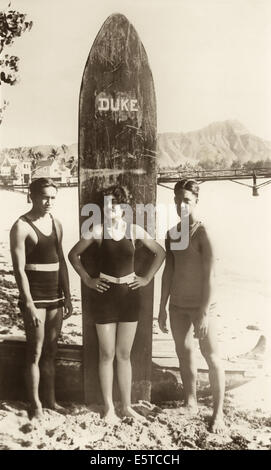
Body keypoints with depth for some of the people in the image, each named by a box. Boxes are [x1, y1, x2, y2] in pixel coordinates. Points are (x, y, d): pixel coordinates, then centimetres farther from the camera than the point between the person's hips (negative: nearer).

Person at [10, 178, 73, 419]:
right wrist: (29, 304, -19)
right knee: (35, 352, 1)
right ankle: (36, 405, 14)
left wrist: (67, 296, 12)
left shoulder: (56, 224, 9)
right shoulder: (22, 226, -10)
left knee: (51, 351, 13)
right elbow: (19, 269, -14)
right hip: (34, 297, -6)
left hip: (55, 296, 6)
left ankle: (51, 400, 24)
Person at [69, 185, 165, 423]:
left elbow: (160, 253, 9)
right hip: (105, 295, -1)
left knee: (124, 354, 10)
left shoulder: (134, 230, -1)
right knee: (107, 354, 6)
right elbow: (73, 254, 5)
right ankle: (109, 407, 20)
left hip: (130, 295, 1)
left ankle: (126, 406, 23)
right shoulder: (98, 230, -4)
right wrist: (87, 279, -2)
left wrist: (147, 278, 3)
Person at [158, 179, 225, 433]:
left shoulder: (202, 232, -12)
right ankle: (190, 403, 29)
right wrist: (162, 307, 11)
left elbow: (209, 274, -15)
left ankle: (218, 412, 12)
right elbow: (168, 272, 11)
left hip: (200, 305, -6)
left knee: (211, 357, 0)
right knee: (184, 354, 13)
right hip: (177, 305, 6)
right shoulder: (171, 234, 7)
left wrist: (205, 312, -18)